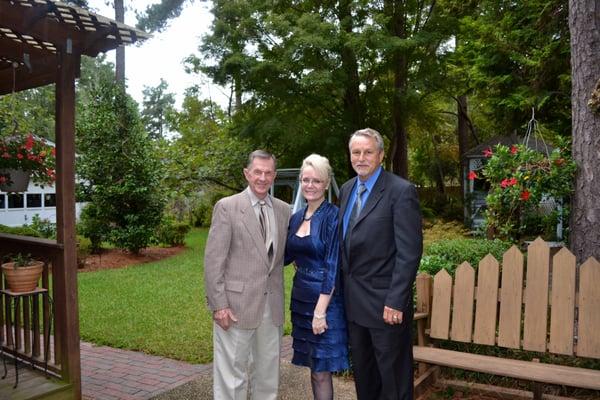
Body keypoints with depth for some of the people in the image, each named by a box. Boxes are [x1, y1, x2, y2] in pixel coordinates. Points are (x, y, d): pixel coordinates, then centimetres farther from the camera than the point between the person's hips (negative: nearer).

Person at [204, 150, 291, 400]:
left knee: (268, 373, 16)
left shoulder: (283, 210, 8)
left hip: (272, 304, 5)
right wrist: (218, 304, -13)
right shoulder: (227, 207, -6)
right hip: (236, 303, -4)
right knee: (232, 373, 6)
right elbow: (213, 260, -9)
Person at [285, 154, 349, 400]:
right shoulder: (296, 217, 7)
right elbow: (286, 255, 15)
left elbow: (333, 266, -17)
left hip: (325, 298, -6)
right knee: (313, 367, 16)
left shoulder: (333, 216, -13)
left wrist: (320, 311, -19)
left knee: (321, 371, 2)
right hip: (301, 296, 7)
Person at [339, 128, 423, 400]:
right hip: (353, 300, 7)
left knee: (393, 376, 10)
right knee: (362, 372, 20)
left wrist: (395, 302, -20)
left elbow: (409, 252, -17)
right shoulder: (347, 189, 9)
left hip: (385, 302, -6)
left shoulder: (401, 191, -13)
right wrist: (344, 287, 10)